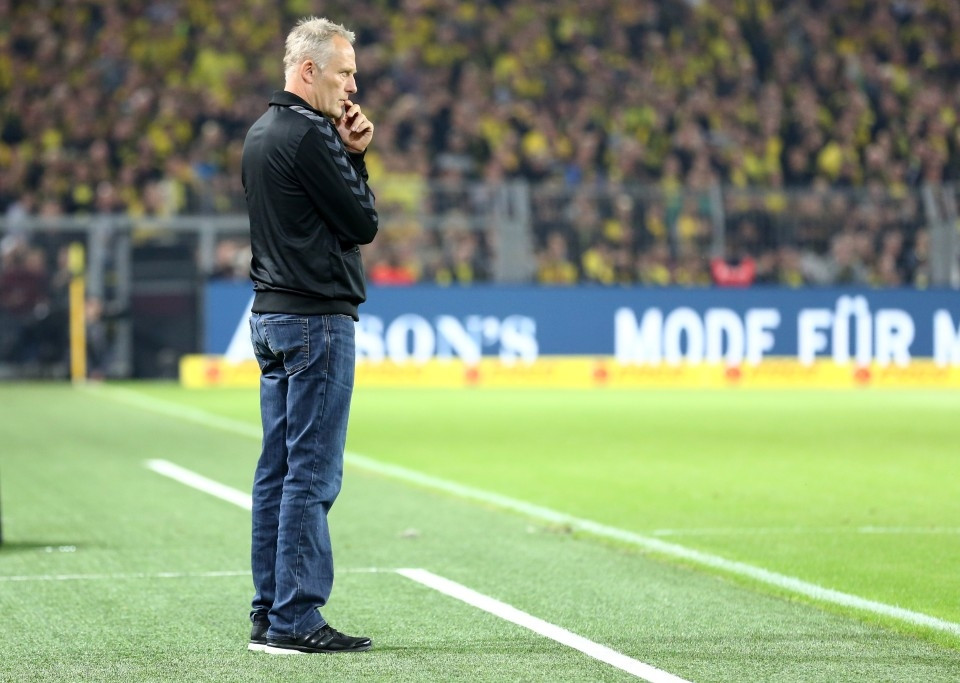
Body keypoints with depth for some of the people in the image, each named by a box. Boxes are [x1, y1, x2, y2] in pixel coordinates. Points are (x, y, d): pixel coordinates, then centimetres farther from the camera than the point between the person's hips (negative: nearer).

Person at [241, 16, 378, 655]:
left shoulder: (261, 134, 16)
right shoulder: (306, 136, -15)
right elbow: (363, 224, -12)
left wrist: (348, 153, 6)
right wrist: (352, 158, 0)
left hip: (271, 316, 10)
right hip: (317, 320, -10)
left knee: (278, 470, 11)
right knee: (312, 475, -8)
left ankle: (269, 615, 14)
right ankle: (296, 620, -7)